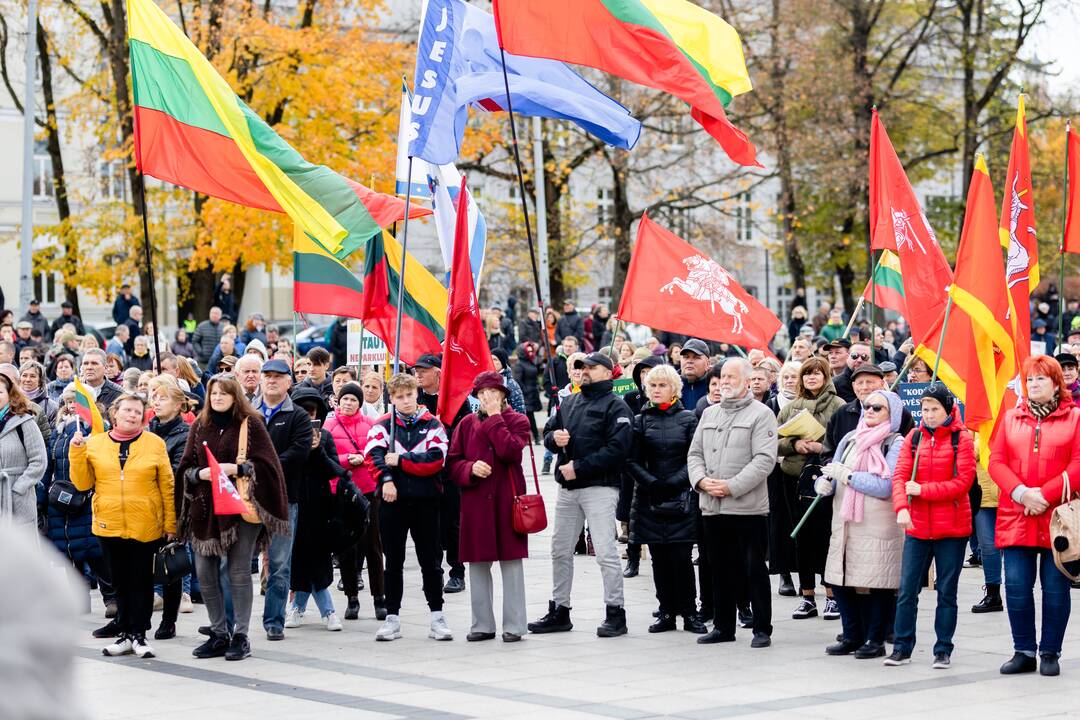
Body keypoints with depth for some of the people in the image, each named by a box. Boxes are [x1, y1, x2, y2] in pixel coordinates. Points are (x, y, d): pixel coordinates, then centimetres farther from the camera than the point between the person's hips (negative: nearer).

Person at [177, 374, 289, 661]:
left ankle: (240, 635, 5)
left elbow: (266, 465, -4)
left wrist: (236, 468, -16)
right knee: (205, 572, 4)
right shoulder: (199, 427, 10)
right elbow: (185, 468, 11)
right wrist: (200, 473, -10)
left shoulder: (250, 424, -1)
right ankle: (219, 634, 16)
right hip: (205, 509, 4)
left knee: (238, 571, -2)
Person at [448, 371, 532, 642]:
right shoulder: (467, 424, 11)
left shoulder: (517, 420, 2)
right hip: (475, 500, 3)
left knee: (511, 561, -1)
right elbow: (452, 462, 9)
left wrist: (494, 416, -10)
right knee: (477, 563, 6)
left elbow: (510, 450, -16)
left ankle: (514, 626, 4)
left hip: (507, 499, -3)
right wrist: (471, 469, -11)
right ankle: (482, 624, 15)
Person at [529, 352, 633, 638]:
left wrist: (579, 467, -18)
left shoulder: (615, 406, -6)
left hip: (599, 487, -7)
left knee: (606, 552, -9)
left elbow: (617, 448, -16)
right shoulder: (569, 403, 17)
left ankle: (615, 613, -3)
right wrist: (554, 438, -6)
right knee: (560, 550, 12)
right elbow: (548, 434, 19)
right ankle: (559, 611, 22)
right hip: (567, 488, 7)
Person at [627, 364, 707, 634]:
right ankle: (666, 612, 9)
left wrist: (674, 482, -12)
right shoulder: (641, 420, 9)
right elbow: (632, 461, 5)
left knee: (681, 556, -6)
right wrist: (652, 483, -9)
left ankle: (689, 613, 1)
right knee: (659, 558, 3)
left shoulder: (687, 419, 4)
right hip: (650, 499, 2)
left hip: (680, 498, -2)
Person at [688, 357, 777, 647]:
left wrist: (731, 486, -18)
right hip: (712, 507, 6)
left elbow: (764, 459, -13)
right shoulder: (709, 414, 17)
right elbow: (694, 453, 17)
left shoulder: (761, 414, -4)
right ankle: (723, 626, 20)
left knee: (754, 569, -1)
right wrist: (701, 480, -4)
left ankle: (762, 629, 5)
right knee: (721, 569, 12)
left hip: (748, 507, -6)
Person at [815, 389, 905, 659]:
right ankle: (853, 636, 19)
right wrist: (824, 483, -6)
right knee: (841, 581, 6)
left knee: (877, 583, -3)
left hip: (878, 526, -6)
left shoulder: (895, 444, -3)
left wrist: (847, 475, -12)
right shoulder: (850, 439, 15)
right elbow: (833, 475, 18)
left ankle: (876, 640, 9)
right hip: (844, 525, 6)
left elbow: (885, 486, -15)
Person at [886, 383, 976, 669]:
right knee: (907, 590, 2)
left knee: (946, 592, 6)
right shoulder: (913, 437, 5)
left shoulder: (961, 438, -4)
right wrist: (902, 508, -21)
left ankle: (943, 651, 14)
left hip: (952, 528, -3)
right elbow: (900, 475, -4)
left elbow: (963, 482, -12)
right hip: (917, 526, 3)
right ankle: (902, 648, 10)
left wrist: (922, 490, -15)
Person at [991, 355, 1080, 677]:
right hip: (1016, 517, 3)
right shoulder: (1011, 418, 14)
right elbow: (996, 461, 6)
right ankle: (1024, 652, 10)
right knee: (1017, 586, -1)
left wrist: (1045, 494, -13)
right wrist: (1021, 492, -10)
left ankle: (1050, 653, 11)